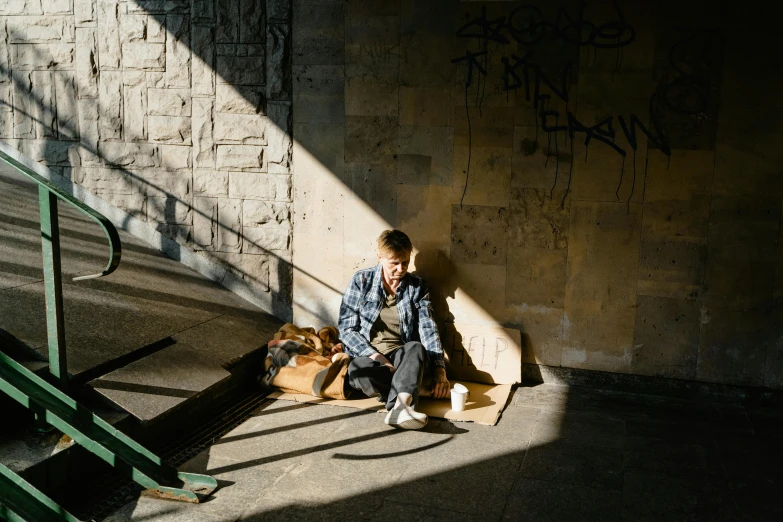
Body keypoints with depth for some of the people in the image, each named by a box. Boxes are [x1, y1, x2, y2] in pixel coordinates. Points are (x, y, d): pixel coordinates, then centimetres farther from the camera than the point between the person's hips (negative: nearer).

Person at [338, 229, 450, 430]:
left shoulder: (417, 286, 6)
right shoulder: (361, 280, 1)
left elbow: (428, 329, -3)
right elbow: (347, 328, -3)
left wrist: (439, 369, -17)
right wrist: (375, 356, -18)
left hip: (402, 355, 1)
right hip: (367, 354, -1)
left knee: (416, 348, -35)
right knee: (358, 371, -38)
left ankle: (399, 405, -55)